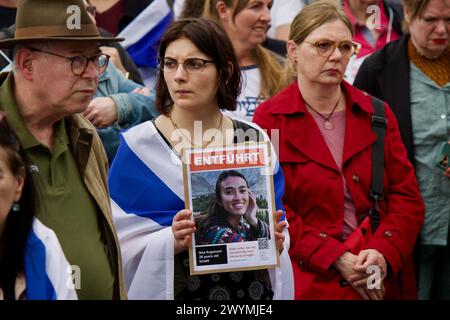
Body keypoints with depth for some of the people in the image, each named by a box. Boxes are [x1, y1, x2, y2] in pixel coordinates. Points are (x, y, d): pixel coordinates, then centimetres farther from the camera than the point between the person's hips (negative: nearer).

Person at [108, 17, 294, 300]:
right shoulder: (138, 146, -8)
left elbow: (276, 230, 4)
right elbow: (121, 244, -11)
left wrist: (274, 241, -16)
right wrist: (170, 242, -27)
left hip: (251, 289, 2)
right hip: (172, 289, -2)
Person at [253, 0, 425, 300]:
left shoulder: (377, 115, 7)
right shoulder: (270, 120, -3)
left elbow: (407, 196, 3)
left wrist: (383, 253, -15)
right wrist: (335, 259, -17)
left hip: (385, 281, 4)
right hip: (309, 283, -3)